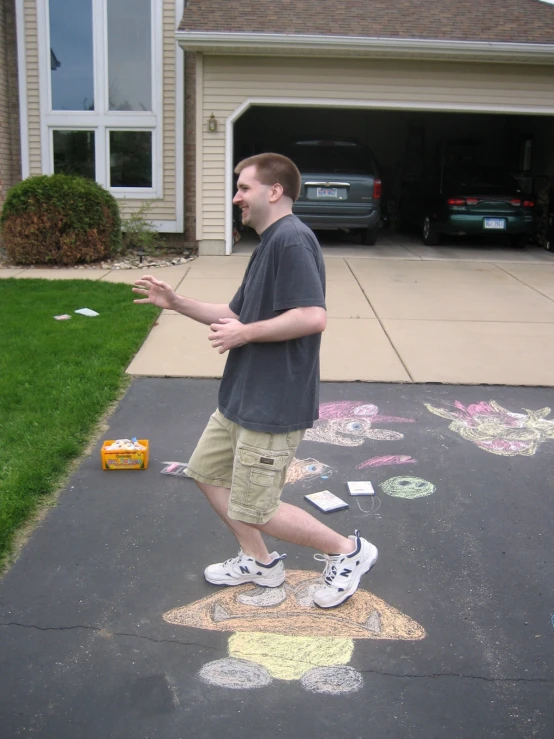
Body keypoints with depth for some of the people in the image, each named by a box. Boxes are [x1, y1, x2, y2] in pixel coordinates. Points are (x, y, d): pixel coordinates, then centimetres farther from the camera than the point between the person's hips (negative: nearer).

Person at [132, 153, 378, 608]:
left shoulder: (292, 238, -19)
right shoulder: (269, 243, 14)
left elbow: (313, 317, -30)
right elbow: (236, 315, 19)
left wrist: (244, 334, -20)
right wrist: (176, 303, 10)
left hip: (273, 405, -11)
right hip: (241, 398, 11)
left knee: (254, 510, -1)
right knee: (207, 471, 19)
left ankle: (348, 552, 17)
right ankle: (260, 561, 33)